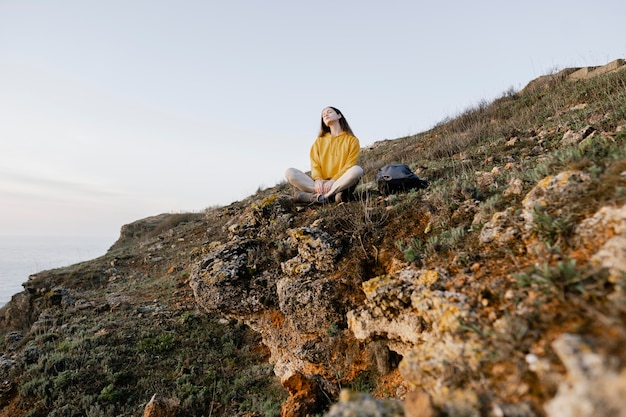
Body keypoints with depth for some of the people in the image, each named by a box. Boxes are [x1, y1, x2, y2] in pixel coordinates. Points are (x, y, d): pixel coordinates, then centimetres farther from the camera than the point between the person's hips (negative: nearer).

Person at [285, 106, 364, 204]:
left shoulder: (352, 140, 9)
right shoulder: (319, 140, 19)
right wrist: (318, 180, -16)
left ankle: (316, 196, -31)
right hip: (321, 183, 2)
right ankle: (333, 194, -28)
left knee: (357, 170, -33)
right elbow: (315, 164, 6)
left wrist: (333, 180, -18)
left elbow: (349, 165, -2)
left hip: (340, 182, -2)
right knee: (290, 173, -18)